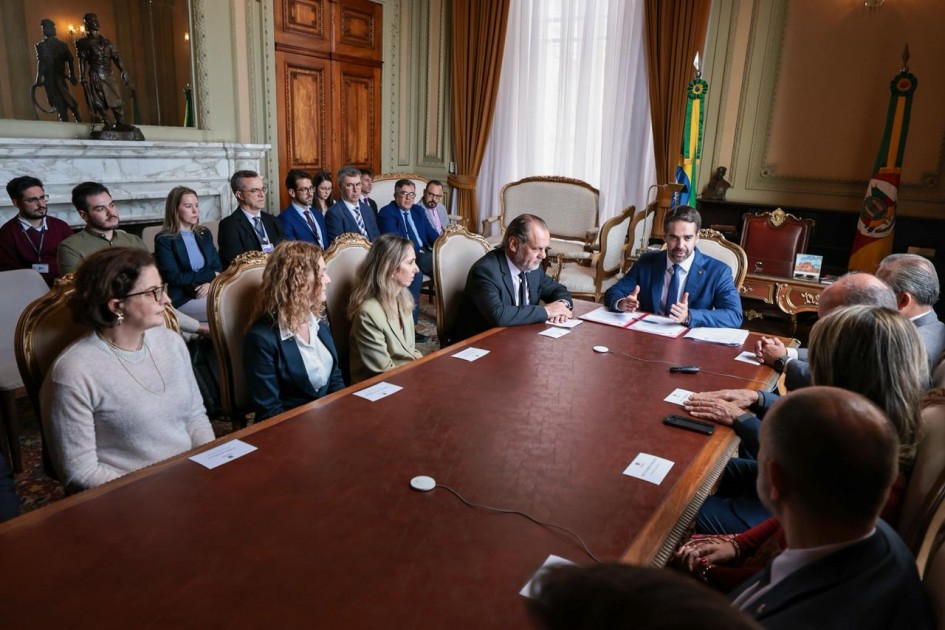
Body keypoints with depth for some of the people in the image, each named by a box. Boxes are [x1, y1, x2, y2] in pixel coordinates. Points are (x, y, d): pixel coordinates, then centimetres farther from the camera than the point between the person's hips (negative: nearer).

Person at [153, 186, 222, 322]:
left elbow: (218, 267, 11)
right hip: (183, 300, -5)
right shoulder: (164, 240, -2)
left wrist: (210, 283, -11)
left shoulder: (205, 234, 16)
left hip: (209, 292, 5)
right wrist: (210, 275, -8)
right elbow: (174, 278, -10)